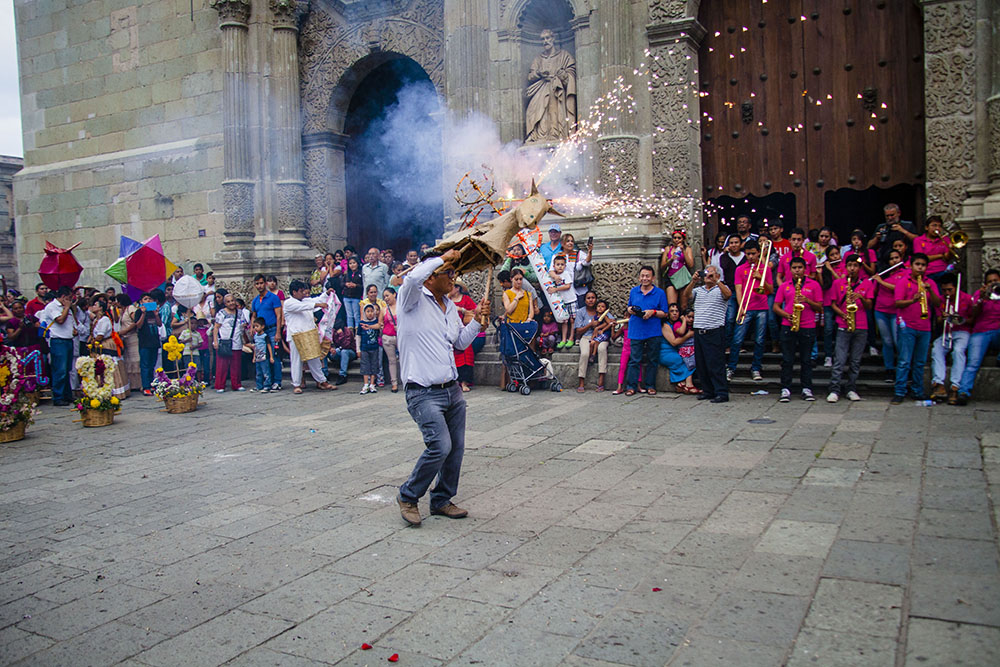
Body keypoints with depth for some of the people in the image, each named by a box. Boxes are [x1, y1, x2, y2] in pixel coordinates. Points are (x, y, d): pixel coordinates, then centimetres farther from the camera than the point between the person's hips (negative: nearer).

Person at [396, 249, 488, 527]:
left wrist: (476, 320, 10)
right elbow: (413, 278, -30)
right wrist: (443, 258, -18)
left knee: (456, 448, 8)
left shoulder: (450, 306, 16)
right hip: (423, 393, -8)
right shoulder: (414, 299, -7)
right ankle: (408, 496, 4)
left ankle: (442, 500, 26)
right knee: (440, 446, -17)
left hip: (452, 390, 8)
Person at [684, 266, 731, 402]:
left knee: (716, 364, -9)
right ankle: (708, 391, 17)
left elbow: (728, 295, -17)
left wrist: (716, 281, -26)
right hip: (699, 331, 5)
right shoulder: (698, 290, 16)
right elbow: (687, 294, -2)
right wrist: (693, 282, -18)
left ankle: (722, 393, -5)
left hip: (715, 331, -5)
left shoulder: (721, 289, 5)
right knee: (701, 364, 8)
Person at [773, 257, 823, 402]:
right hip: (788, 326, 1)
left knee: (806, 360, 4)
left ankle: (807, 389, 11)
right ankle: (785, 390, 3)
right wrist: (786, 315, -9)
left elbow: (820, 308, 5)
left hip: (808, 327, -1)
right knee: (787, 360, 0)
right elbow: (776, 307, 9)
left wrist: (807, 300, -12)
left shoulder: (814, 285, 7)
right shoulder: (784, 286, 11)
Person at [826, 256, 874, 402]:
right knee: (839, 360, -7)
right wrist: (843, 315, -10)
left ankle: (851, 390, 12)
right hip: (843, 326, -1)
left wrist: (861, 298, -16)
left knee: (855, 361, 5)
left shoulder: (867, 284, 8)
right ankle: (834, 390, -7)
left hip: (861, 327, 1)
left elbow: (869, 306, 4)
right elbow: (833, 304, 7)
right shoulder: (838, 283, 6)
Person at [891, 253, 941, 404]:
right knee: (904, 361, -6)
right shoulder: (903, 282, 2)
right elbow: (898, 303, -8)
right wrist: (913, 300, -25)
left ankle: (918, 392, 16)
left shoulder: (930, 283, 13)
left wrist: (930, 290, -13)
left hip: (925, 328, 4)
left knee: (920, 363, 8)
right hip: (907, 327, -4)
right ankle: (899, 392, -3)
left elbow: (938, 303, 3)